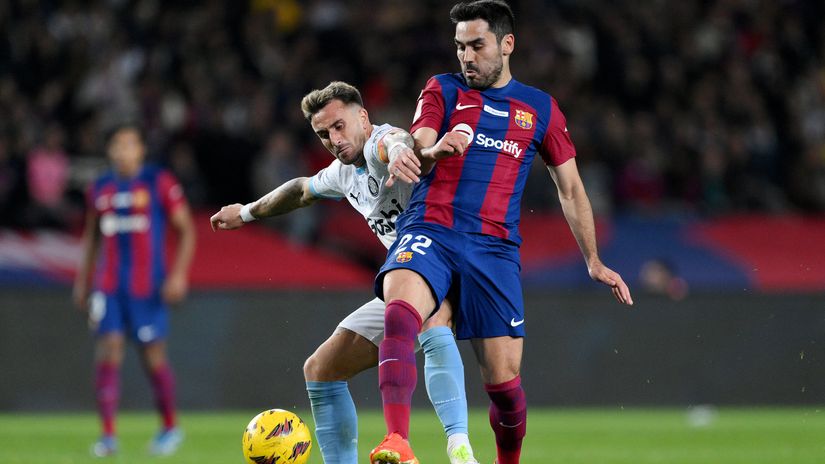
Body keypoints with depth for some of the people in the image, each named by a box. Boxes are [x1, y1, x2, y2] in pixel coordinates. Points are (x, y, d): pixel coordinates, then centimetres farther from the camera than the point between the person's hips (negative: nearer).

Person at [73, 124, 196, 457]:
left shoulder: (159, 183, -3)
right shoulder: (100, 189, 10)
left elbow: (186, 230, -2)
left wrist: (179, 274, -12)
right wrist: (83, 281, 20)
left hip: (147, 287, -3)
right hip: (108, 288, 3)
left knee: (154, 359, 2)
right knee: (107, 355, -9)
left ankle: (170, 427, 23)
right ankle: (108, 434, -8)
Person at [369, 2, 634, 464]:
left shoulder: (541, 108, 16)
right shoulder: (443, 90, 12)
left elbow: (570, 187, 21)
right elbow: (419, 153, -3)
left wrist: (594, 261, 18)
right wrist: (434, 152, -27)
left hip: (494, 246, 2)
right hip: (430, 230, -1)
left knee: (504, 380, -4)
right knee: (400, 308, -33)